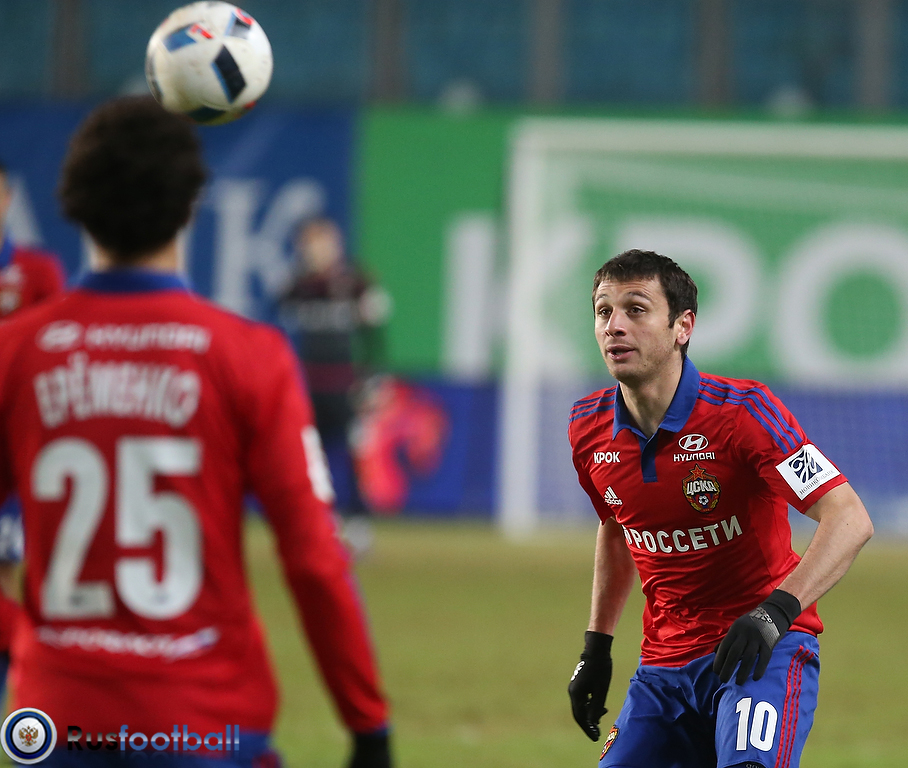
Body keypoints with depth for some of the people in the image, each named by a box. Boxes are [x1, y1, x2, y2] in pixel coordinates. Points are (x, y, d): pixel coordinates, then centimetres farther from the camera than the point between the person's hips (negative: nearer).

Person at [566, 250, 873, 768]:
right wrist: (597, 646, 21)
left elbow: (850, 520, -24)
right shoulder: (590, 429, 2)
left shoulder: (742, 410, -17)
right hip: (664, 663, 6)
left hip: (765, 649, -6)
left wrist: (777, 610, -36)